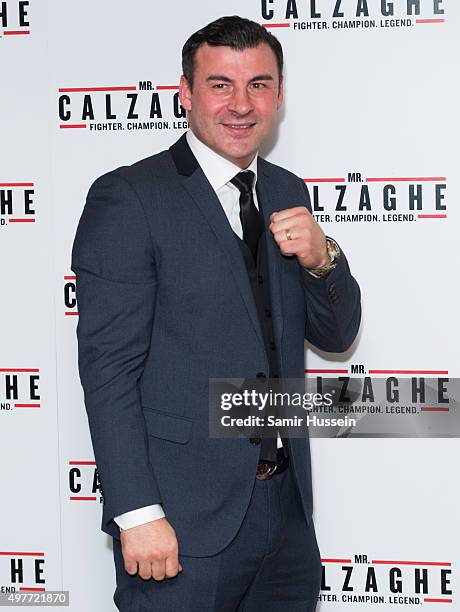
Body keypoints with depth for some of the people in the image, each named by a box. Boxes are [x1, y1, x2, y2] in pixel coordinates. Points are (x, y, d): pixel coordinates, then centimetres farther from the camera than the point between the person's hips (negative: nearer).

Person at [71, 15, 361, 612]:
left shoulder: (287, 193, 9)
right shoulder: (126, 198, -11)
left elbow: (336, 334, 10)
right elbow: (108, 366, -14)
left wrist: (321, 258, -10)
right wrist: (137, 513, -18)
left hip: (286, 507, 6)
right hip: (185, 518, -6)